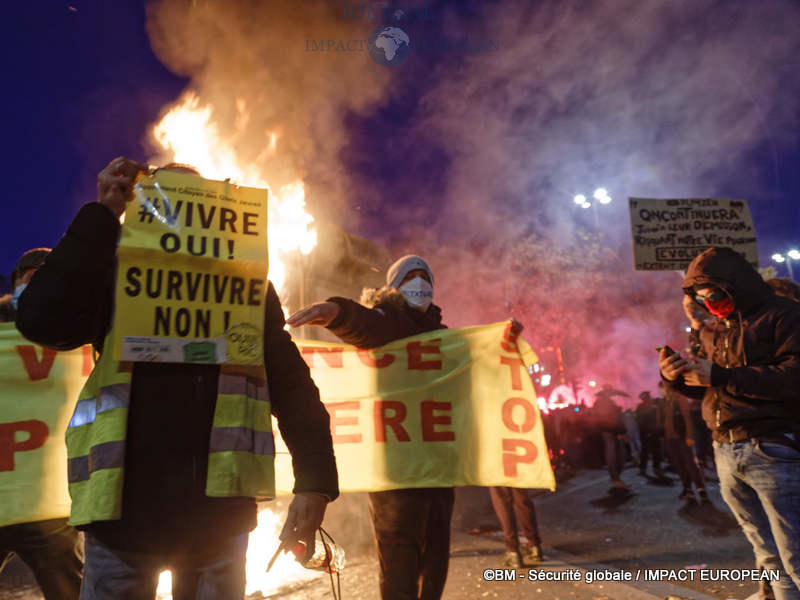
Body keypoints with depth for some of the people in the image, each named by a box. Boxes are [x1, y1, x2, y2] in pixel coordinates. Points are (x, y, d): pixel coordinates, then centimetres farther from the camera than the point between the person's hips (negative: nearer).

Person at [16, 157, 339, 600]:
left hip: (218, 514, 1)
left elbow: (291, 384, 4)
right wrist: (103, 214, -7)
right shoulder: (118, 273, 8)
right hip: (123, 509, 0)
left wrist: (315, 479, -7)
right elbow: (42, 320, -12)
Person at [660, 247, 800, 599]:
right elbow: (703, 388, 21)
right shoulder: (715, 330, 16)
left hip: (771, 451, -6)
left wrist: (721, 377, -20)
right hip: (725, 453, 6)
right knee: (770, 559, 13)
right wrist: (675, 378, 0)